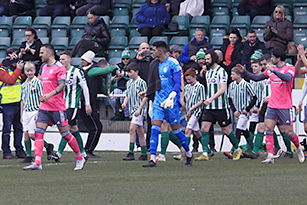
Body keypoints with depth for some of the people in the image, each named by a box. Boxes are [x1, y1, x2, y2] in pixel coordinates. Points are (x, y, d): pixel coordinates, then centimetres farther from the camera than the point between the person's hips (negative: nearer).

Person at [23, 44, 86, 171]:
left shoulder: (59, 67, -10)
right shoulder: (44, 67, 15)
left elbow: (61, 85, -19)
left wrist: (50, 95, -32)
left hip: (57, 107, -7)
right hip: (44, 106, 7)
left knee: (65, 133, 0)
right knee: (38, 133, -6)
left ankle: (80, 159, 16)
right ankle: (37, 163, -12)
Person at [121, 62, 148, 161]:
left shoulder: (141, 82, -8)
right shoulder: (129, 83, 14)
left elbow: (145, 97, -10)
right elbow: (127, 95, 22)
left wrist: (139, 109, -16)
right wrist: (125, 103, 2)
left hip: (140, 110, -8)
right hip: (132, 109, 8)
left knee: (132, 129, -17)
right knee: (140, 132, 10)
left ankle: (131, 153, -18)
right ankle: (144, 154, 14)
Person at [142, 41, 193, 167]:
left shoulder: (173, 63, -10)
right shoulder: (155, 64, 10)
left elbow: (178, 83, -15)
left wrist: (171, 97, -25)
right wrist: (146, 92, 15)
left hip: (171, 101, -6)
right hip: (158, 100, 6)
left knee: (175, 129, 3)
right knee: (155, 128, -8)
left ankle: (189, 154, 24)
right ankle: (152, 159, -13)